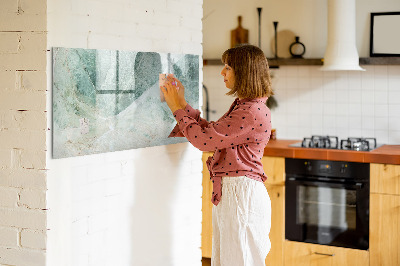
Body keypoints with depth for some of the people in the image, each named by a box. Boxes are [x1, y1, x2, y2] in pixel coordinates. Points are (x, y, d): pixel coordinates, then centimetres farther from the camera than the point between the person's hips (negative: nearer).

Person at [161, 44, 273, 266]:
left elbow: (204, 139, -19)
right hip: (228, 192, 10)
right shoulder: (242, 106, 14)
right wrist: (183, 104, 15)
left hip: (241, 194, -10)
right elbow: (210, 131, 17)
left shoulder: (253, 112, -20)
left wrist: (177, 108, -7)